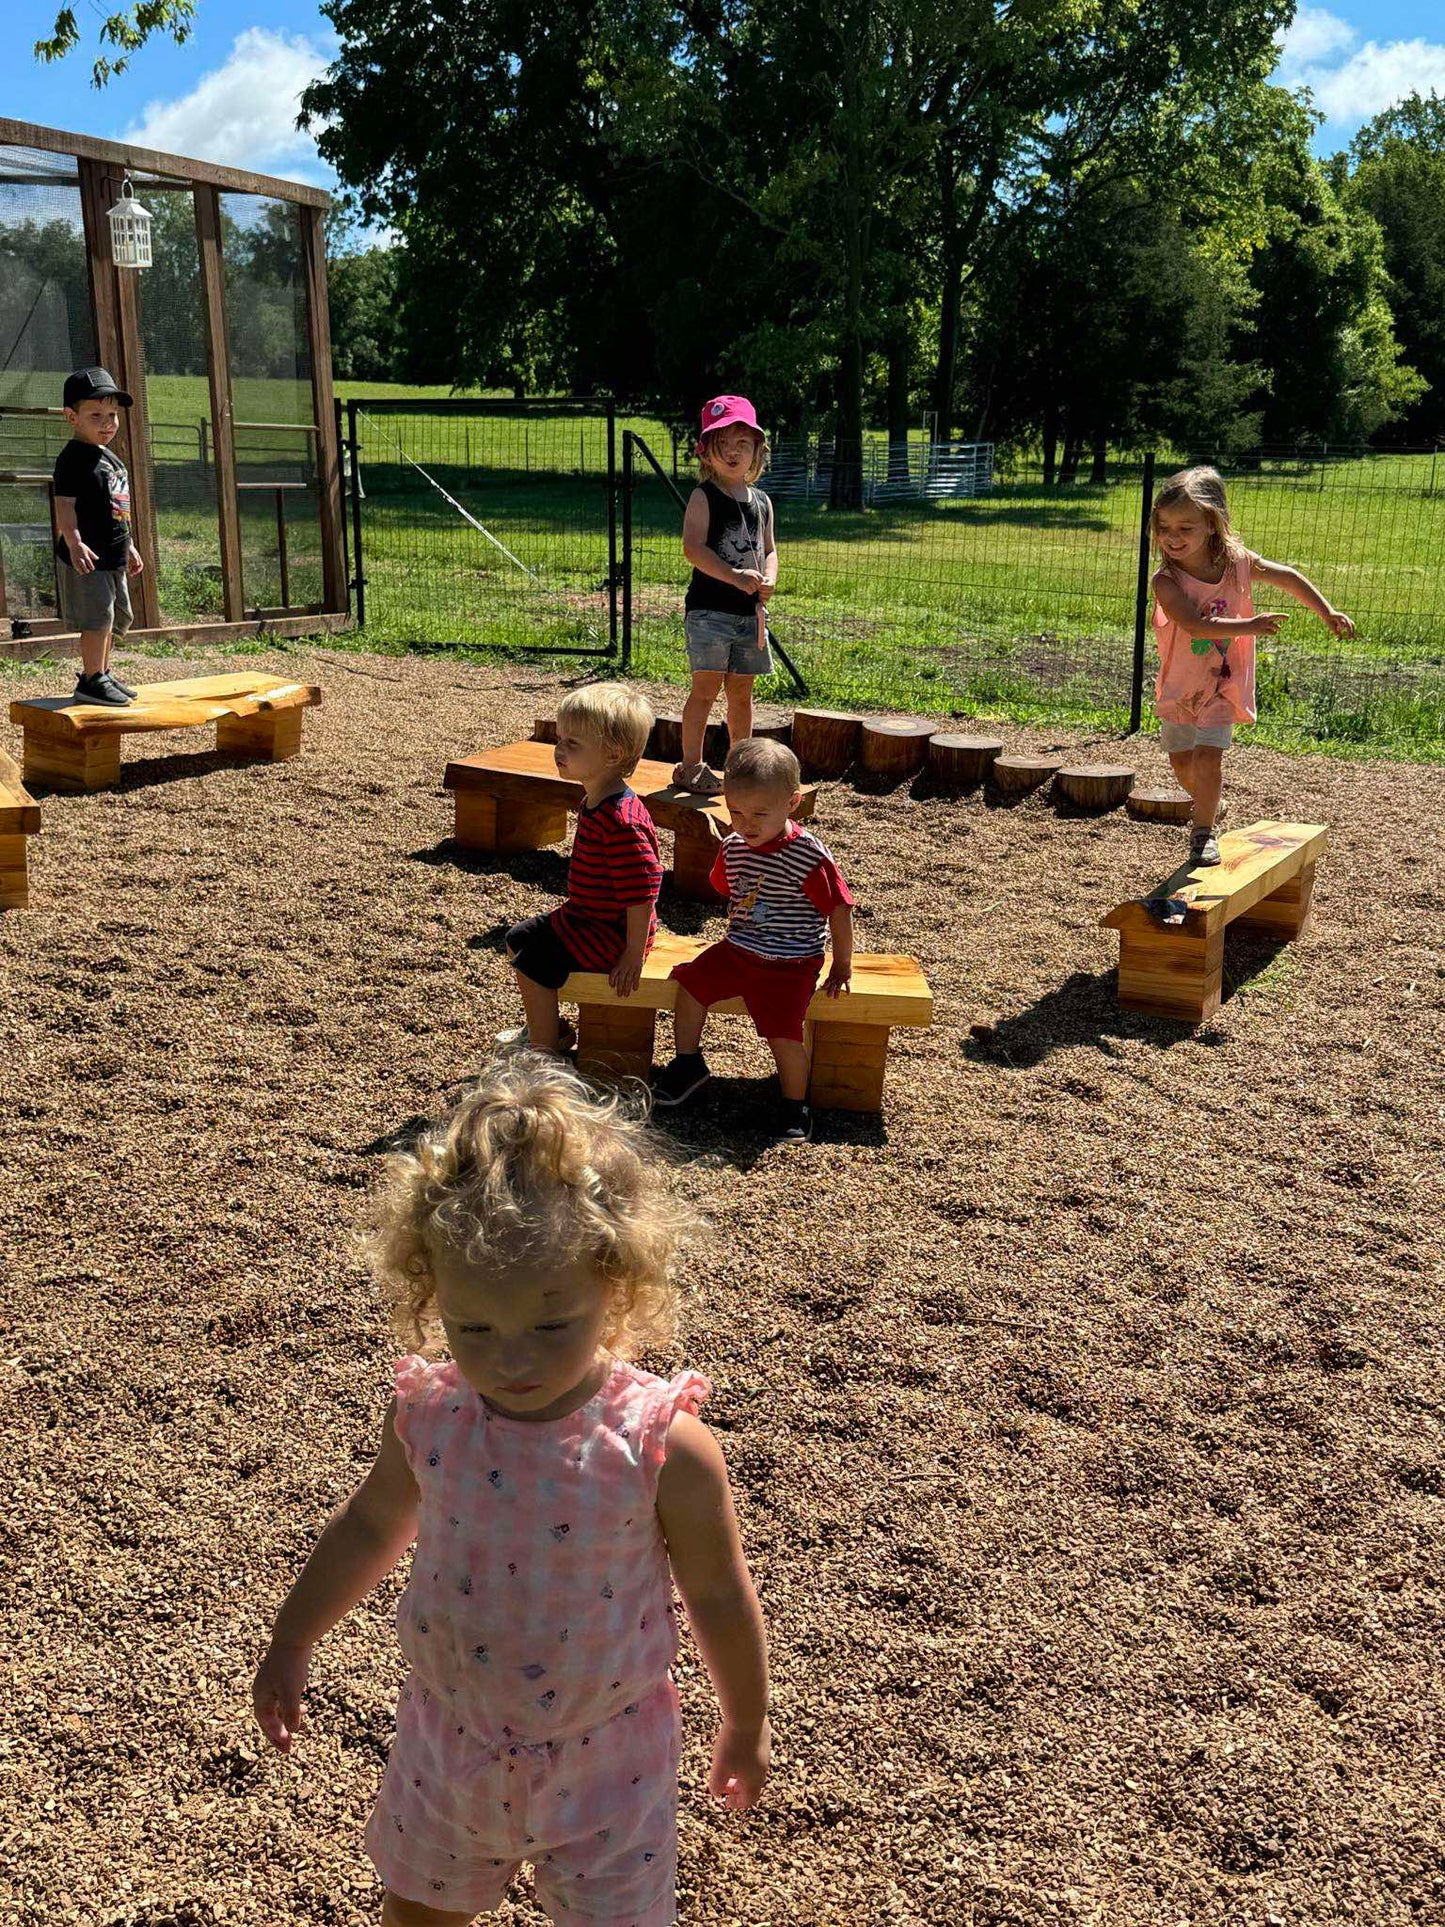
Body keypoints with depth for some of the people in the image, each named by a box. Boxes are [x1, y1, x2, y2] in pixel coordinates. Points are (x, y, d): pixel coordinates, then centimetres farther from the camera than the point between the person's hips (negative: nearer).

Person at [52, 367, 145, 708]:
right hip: (87, 557, -10)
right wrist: (75, 543, -33)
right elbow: (65, 506, -20)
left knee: (115, 617, 16)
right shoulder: (73, 458, -12)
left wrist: (129, 548, 27)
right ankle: (92, 680, 1)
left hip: (112, 558, 10)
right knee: (97, 617, -7)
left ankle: (101, 674, 29)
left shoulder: (109, 457, 16)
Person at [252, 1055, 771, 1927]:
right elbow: (370, 1526, 4)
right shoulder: (428, 1418, -17)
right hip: (449, 1741, 4)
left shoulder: (663, 1447, -28)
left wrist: (747, 1725, 1)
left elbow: (718, 1594, -12)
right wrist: (292, 1644, 15)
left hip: (602, 1759, -3)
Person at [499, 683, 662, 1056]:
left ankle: (544, 1052, -5)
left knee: (532, 960, -19)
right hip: (587, 915, 11)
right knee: (518, 938, 18)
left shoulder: (621, 821, -30)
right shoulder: (595, 803, 4)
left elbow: (642, 891, -30)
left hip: (611, 933, -11)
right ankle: (548, 1025, 32)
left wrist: (633, 954, -24)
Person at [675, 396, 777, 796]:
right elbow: (693, 547, -16)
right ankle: (691, 766, 2)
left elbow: (769, 549, 21)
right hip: (709, 608, -6)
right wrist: (735, 576, -25)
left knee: (741, 691, 12)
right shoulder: (704, 497, -5)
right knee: (706, 688, -7)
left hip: (750, 610, 6)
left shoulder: (761, 502, 14)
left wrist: (768, 579, -1)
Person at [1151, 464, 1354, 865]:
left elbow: (1286, 576, 5)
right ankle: (1206, 803, 45)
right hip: (1178, 684, 1)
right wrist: (1249, 626, -43)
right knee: (1181, 759, 15)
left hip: (1222, 684, -1)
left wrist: (1327, 613, 5)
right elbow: (1194, 625, -36)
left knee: (1208, 754, -14)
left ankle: (1203, 831, 0)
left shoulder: (1238, 562, -12)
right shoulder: (1166, 580, -23)